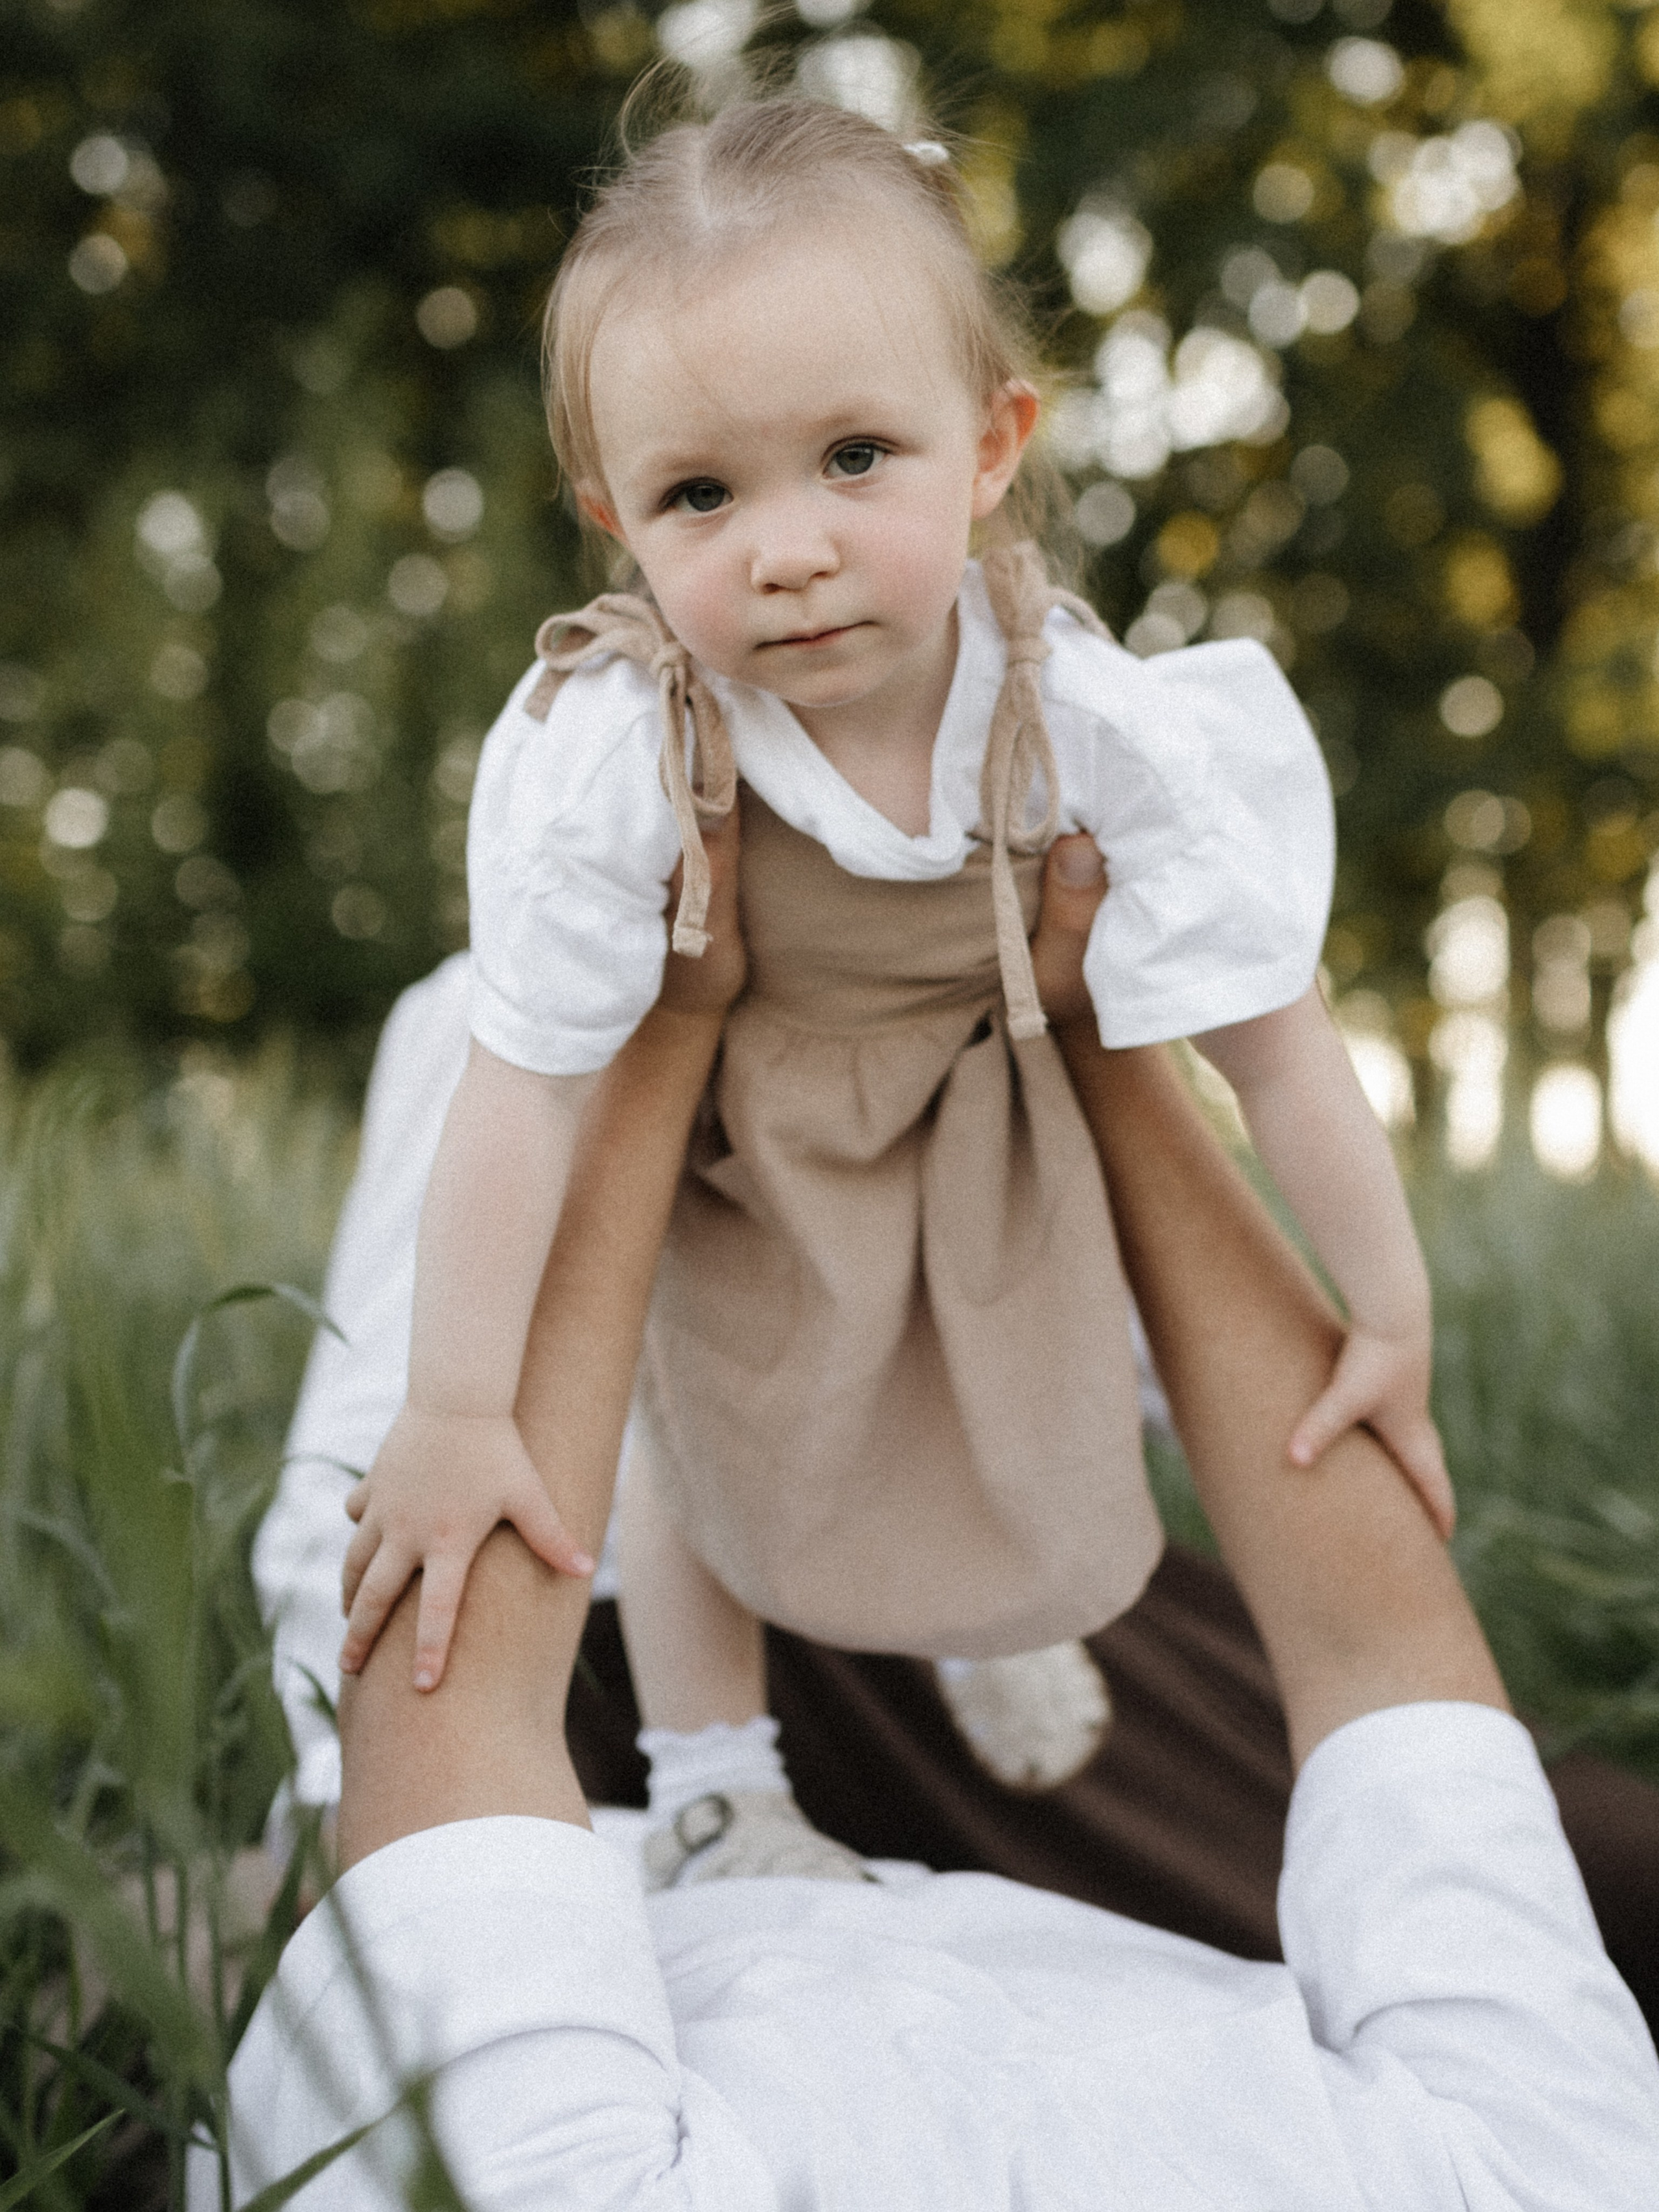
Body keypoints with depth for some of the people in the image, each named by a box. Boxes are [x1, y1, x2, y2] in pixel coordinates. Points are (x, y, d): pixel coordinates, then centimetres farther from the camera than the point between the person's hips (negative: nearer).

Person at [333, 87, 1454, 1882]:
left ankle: (1007, 1620, 58)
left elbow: (1267, 1033, -24)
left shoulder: (1088, 715, -33)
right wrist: (456, 1411, -29)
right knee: (716, 1441, 17)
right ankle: (714, 1792, 42)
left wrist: (1390, 1311, -16)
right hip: (731, 1141, -1)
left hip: (994, 1110, 2)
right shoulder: (614, 751, -37)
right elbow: (523, 1091, -30)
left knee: (1039, 1428, 22)